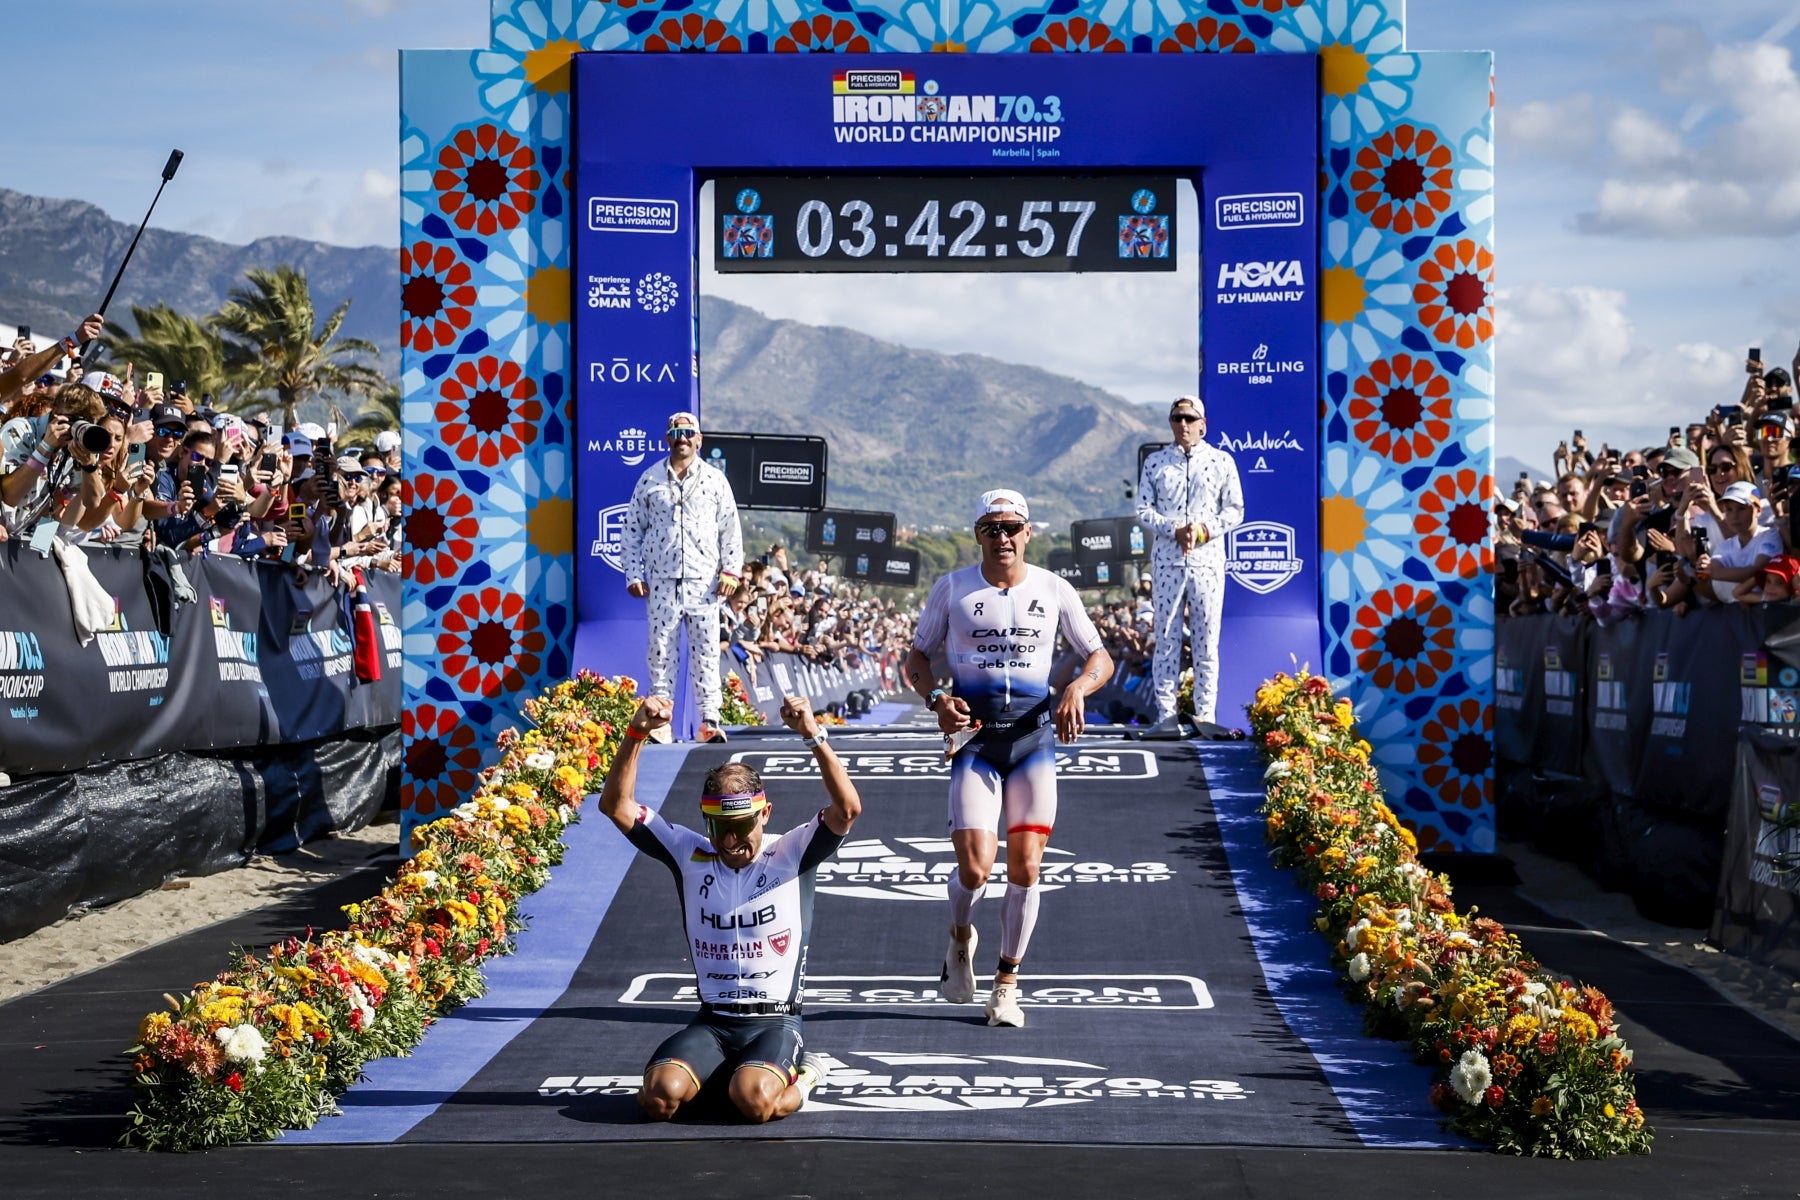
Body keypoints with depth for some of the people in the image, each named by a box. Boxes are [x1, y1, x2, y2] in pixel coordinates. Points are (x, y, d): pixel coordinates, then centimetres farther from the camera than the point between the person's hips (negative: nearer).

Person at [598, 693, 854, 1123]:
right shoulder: (690, 855, 5)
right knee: (659, 1098, -25)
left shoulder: (791, 854, -1)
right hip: (711, 1020, 2)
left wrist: (813, 736, -30)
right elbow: (616, 805, 0)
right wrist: (636, 734, -15)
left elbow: (847, 808, -18)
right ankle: (724, 1074, 8)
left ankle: (803, 1075, 4)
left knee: (755, 1102, -31)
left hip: (774, 1022, -2)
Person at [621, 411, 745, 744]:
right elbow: (633, 528, 9)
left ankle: (709, 720, 2)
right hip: (662, 581, 0)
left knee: (706, 651, 0)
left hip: (703, 581, 0)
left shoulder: (715, 479, 7)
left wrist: (731, 570, -1)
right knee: (661, 650, 1)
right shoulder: (650, 480, 8)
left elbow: (730, 529, 8)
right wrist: (634, 573, 3)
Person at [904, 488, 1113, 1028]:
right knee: (975, 868, -12)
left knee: (1025, 866, -4)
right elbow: (917, 658, 9)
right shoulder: (952, 588, 2)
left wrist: (1077, 688, -12)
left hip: (1034, 735, 1)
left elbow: (1101, 657, 9)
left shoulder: (1054, 590, 4)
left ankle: (1007, 983, 12)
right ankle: (961, 937, 23)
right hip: (974, 736, -1)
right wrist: (936, 698, -11)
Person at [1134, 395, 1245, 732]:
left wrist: (1204, 530, -12)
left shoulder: (1222, 461, 6)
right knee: (1166, 639, 1)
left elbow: (1235, 511, 4)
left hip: (1207, 561, 0)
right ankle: (1166, 715, 3)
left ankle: (1205, 715, 6)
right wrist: (1175, 530, -13)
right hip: (1166, 561, 0)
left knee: (1207, 641, 2)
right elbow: (1144, 511, 3)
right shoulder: (1155, 463, 7)